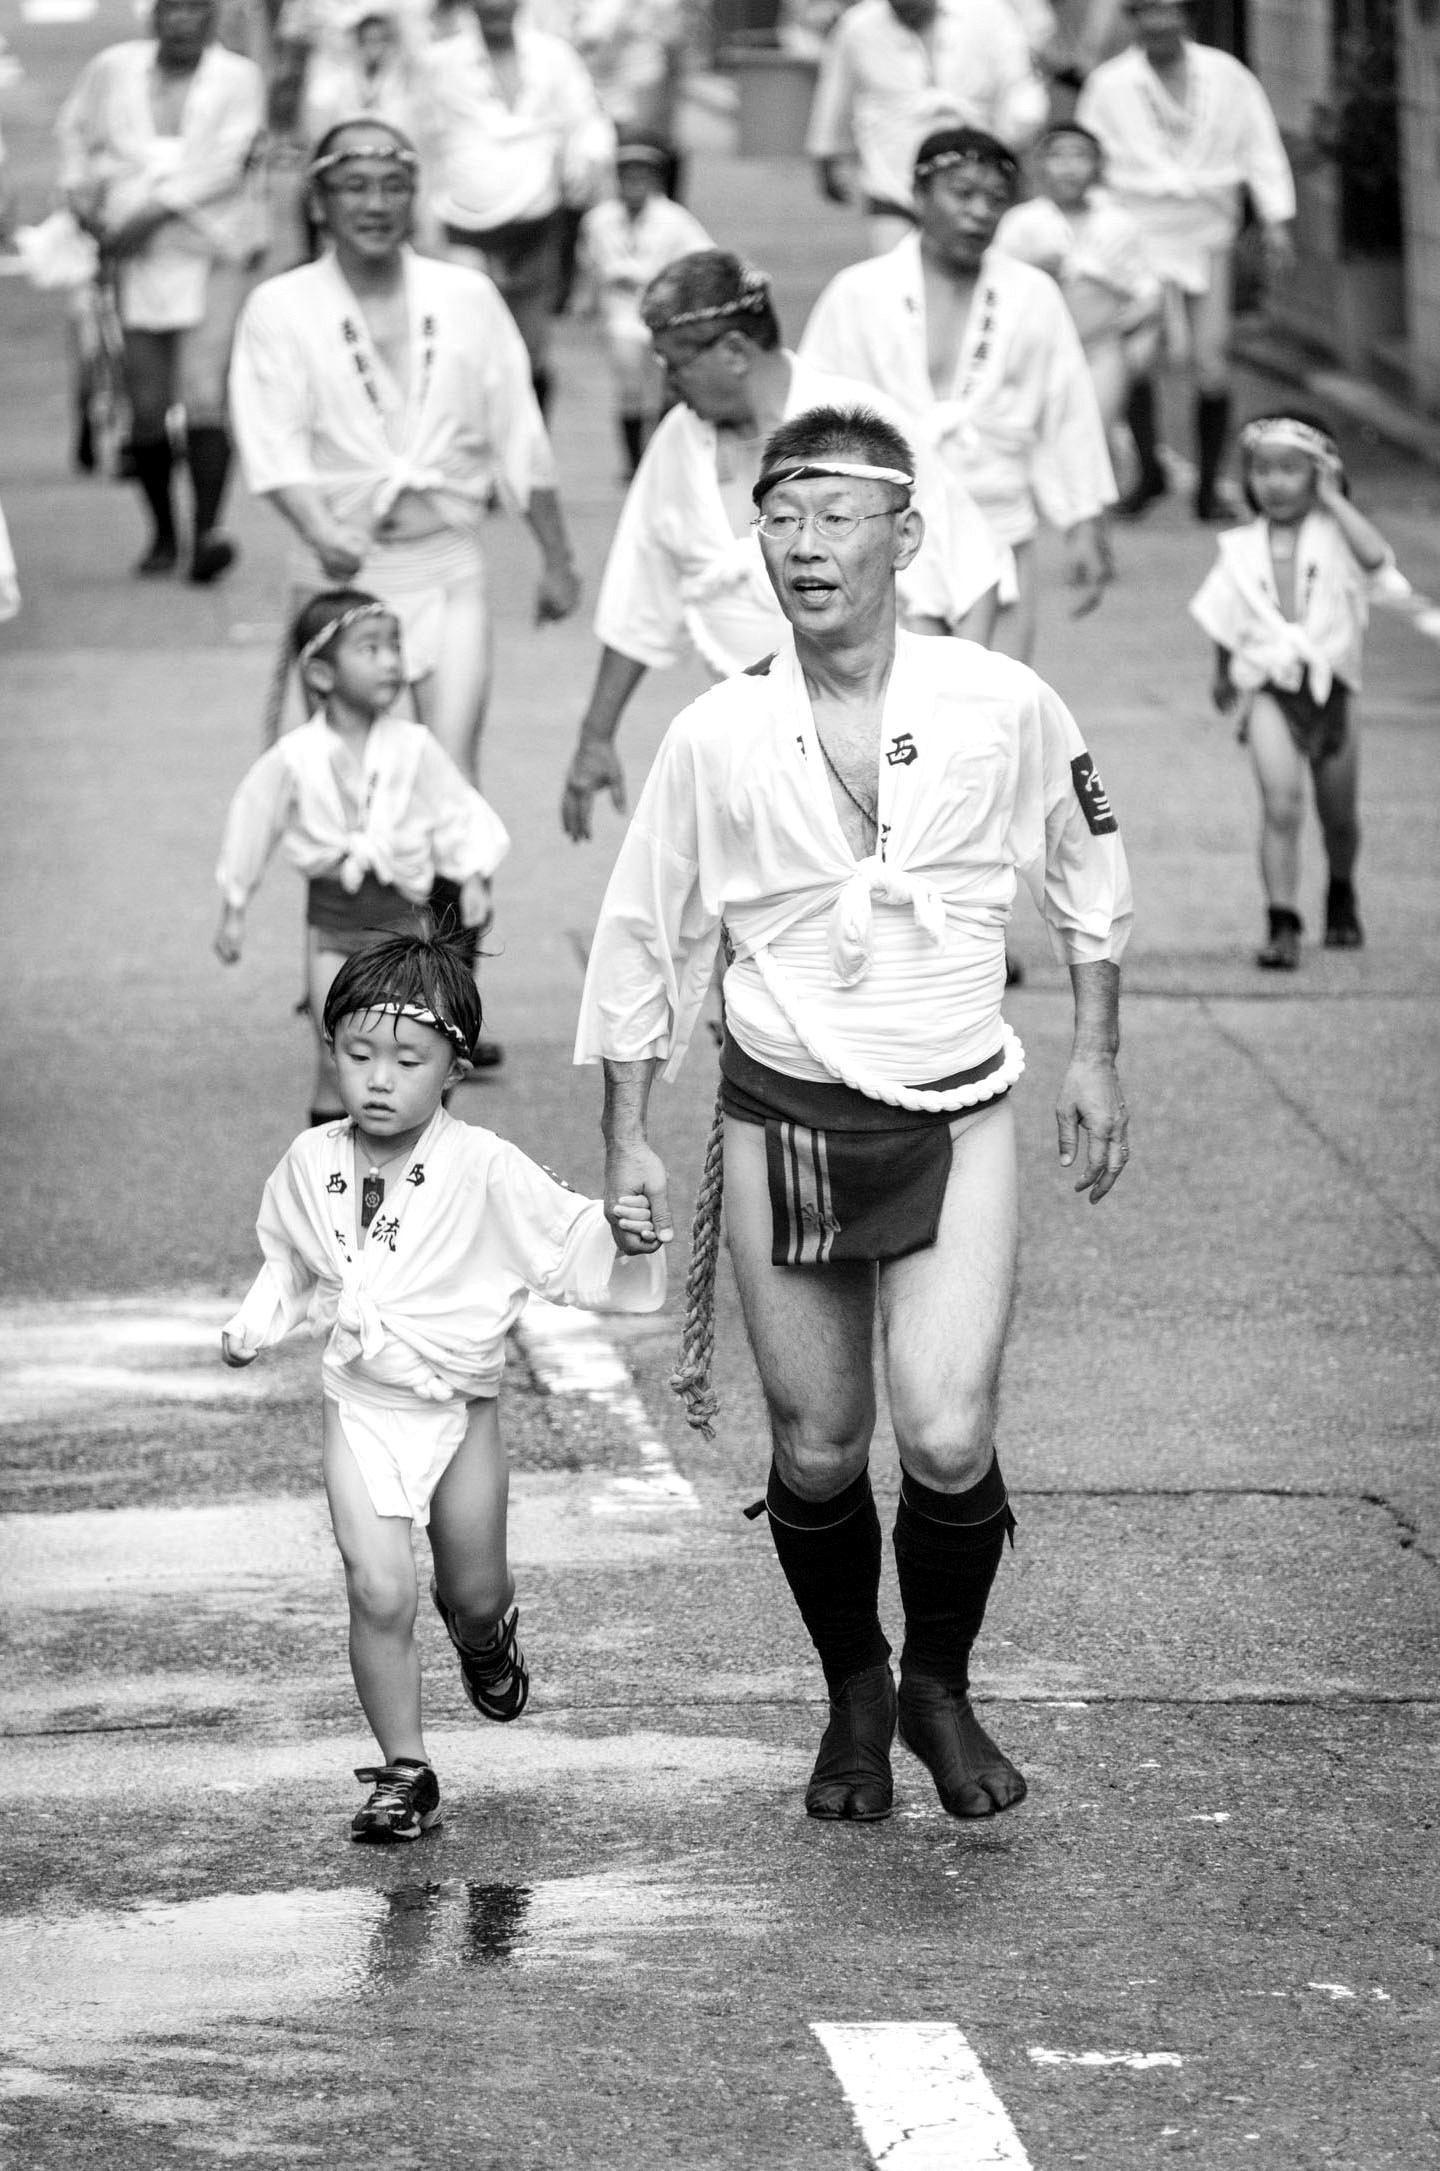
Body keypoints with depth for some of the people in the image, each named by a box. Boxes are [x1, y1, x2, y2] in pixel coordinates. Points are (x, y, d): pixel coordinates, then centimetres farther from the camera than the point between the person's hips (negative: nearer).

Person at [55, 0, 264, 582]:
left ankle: (207, 532, -22)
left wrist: (154, 210, -19)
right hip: (138, 258, 3)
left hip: (213, 255, -3)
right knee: (147, 409, 5)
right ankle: (162, 535, 21)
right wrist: (81, 192, 11)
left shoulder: (238, 79, 1)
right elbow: (76, 127, 26)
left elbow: (226, 162, -11)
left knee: (203, 397, -17)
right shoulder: (113, 69, 9)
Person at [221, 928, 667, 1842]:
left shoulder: (485, 1171, -15)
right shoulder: (312, 1164, -4)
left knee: (474, 1591, 14)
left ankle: (487, 1633, 52)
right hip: (362, 1406, 1)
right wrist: (254, 1324, 9)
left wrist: (625, 1235, -32)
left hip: (459, 1403, -1)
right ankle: (404, 1771, 0)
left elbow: (573, 1244, -15)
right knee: (379, 1590, -12)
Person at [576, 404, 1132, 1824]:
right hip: (785, 1120, 1)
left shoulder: (1002, 710, -6)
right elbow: (642, 939, 6)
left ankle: (941, 1687, 13)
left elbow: (1085, 878, 12)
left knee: (948, 1441, -13)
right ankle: (853, 1696, 30)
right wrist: (625, 1140, 6)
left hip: (955, 1121, -1)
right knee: (816, 1453, 5)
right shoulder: (716, 740, -6)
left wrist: (1094, 1056, 13)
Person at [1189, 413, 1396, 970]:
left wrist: (1332, 499, -18)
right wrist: (1223, 677, 24)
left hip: (1329, 686, 0)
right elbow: (1224, 621, 17)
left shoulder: (1334, 533, -3)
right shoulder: (1241, 548, 4)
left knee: (1338, 816, 16)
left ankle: (1341, 896, 46)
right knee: (1280, 804, -20)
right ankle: (1283, 927, -18)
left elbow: (1377, 557, -26)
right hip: (1269, 690, 0)